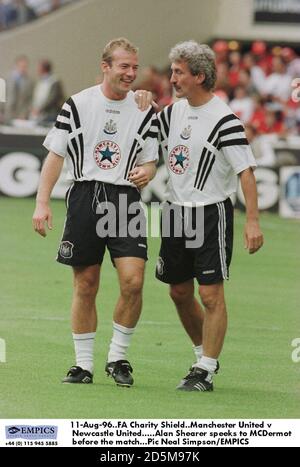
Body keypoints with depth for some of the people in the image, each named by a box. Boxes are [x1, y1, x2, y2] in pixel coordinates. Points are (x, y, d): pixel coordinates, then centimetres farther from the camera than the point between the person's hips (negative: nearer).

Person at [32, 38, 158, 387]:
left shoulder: (145, 111, 7)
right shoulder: (78, 104, 4)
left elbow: (149, 161, 12)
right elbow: (56, 155, 5)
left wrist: (146, 172, -12)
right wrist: (42, 203, -2)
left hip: (125, 201, 0)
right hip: (84, 197, 0)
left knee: (133, 280, -14)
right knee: (85, 286, 3)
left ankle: (117, 358, 3)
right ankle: (83, 364, 12)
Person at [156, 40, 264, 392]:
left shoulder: (223, 119, -14)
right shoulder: (173, 113, 8)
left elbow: (246, 171, -15)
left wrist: (252, 221, -20)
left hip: (210, 214, -7)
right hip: (175, 213, 7)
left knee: (211, 294, -7)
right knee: (179, 292, 13)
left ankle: (205, 372, -2)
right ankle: (205, 354, 32)